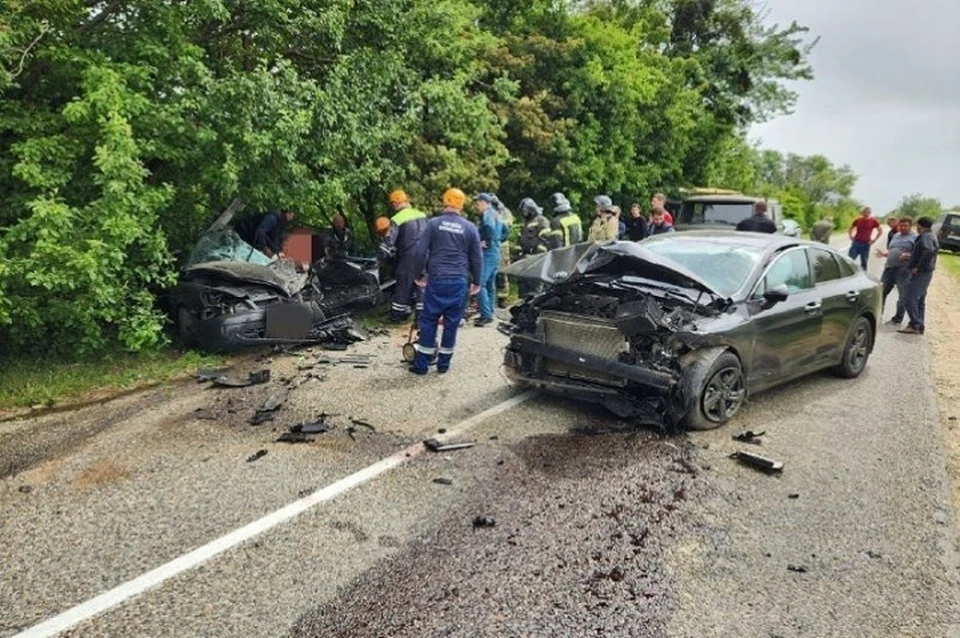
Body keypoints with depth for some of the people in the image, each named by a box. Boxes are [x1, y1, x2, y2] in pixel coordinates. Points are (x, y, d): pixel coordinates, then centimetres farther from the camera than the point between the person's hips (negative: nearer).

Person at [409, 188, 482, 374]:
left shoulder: (433, 224, 0)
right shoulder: (470, 228, 5)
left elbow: (420, 251, -3)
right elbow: (477, 258, 8)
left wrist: (419, 275, 9)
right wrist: (476, 282, 18)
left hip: (436, 280, -1)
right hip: (459, 282, 1)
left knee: (428, 322, 6)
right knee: (452, 323, 8)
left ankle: (421, 364, 9)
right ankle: (443, 364, 15)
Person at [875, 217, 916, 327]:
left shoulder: (915, 238, -2)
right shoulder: (896, 236, 20)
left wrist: (907, 255, -25)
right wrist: (884, 253, 5)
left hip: (903, 269, -7)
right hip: (889, 267, 7)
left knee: (903, 295, 0)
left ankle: (898, 319, 8)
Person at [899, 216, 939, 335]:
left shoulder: (926, 237, -16)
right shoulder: (931, 236, 18)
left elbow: (929, 251, -32)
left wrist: (918, 266, -24)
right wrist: (910, 254, 18)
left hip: (920, 273, -11)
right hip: (925, 273, 11)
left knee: (910, 299, -11)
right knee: (919, 300, 15)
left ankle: (915, 325, -10)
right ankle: (919, 326, 20)